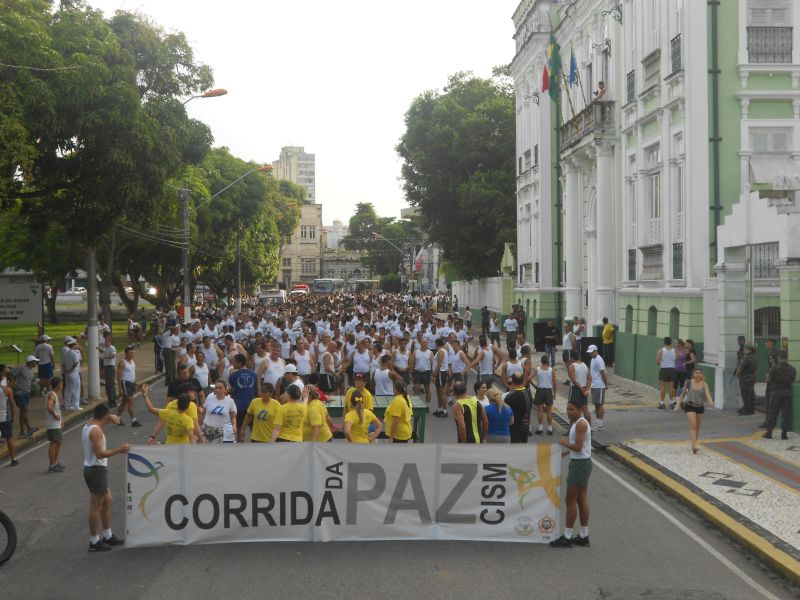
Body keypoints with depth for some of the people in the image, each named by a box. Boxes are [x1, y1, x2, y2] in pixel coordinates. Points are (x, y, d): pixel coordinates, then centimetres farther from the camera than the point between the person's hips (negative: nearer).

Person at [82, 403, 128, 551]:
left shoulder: (87, 426, 10)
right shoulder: (96, 431, -19)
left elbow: (99, 421, 33)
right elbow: (99, 453, -26)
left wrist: (110, 418, 16)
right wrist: (118, 450, -24)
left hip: (90, 468, 10)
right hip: (97, 470, -10)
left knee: (107, 501, 19)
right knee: (96, 506, -2)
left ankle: (108, 536, 27)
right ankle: (94, 542, 5)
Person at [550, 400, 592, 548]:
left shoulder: (581, 424, -18)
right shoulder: (577, 423, 13)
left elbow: (578, 447, -23)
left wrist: (564, 443, -8)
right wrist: (567, 451, 8)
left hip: (580, 464, -10)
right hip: (582, 463, 10)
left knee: (571, 500, -4)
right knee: (582, 499, 13)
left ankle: (567, 537, 1)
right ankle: (584, 536, 18)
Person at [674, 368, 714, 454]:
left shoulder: (704, 384, -5)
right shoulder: (689, 383, -5)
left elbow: (707, 394, -20)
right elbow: (683, 393, 6)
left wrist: (711, 402, -39)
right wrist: (679, 405, 7)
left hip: (700, 407, 2)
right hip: (690, 406, -2)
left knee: (698, 427, 13)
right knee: (693, 426, -13)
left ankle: (694, 444, 30)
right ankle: (694, 446, -17)